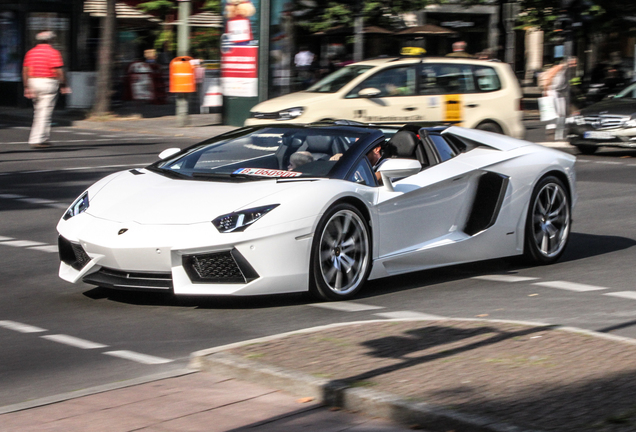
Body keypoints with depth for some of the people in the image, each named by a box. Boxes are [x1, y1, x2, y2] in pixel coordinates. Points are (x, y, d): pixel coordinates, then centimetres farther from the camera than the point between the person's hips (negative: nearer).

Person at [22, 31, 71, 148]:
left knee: (38, 112, 16)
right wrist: (63, 85, -3)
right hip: (48, 83, -6)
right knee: (45, 112, -4)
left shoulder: (31, 52, 9)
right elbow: (59, 71, -13)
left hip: (33, 82, 6)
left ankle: (43, 139, 19)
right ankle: (37, 140, -9)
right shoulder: (53, 52, -8)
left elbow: (25, 71, 6)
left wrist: (27, 87, 8)